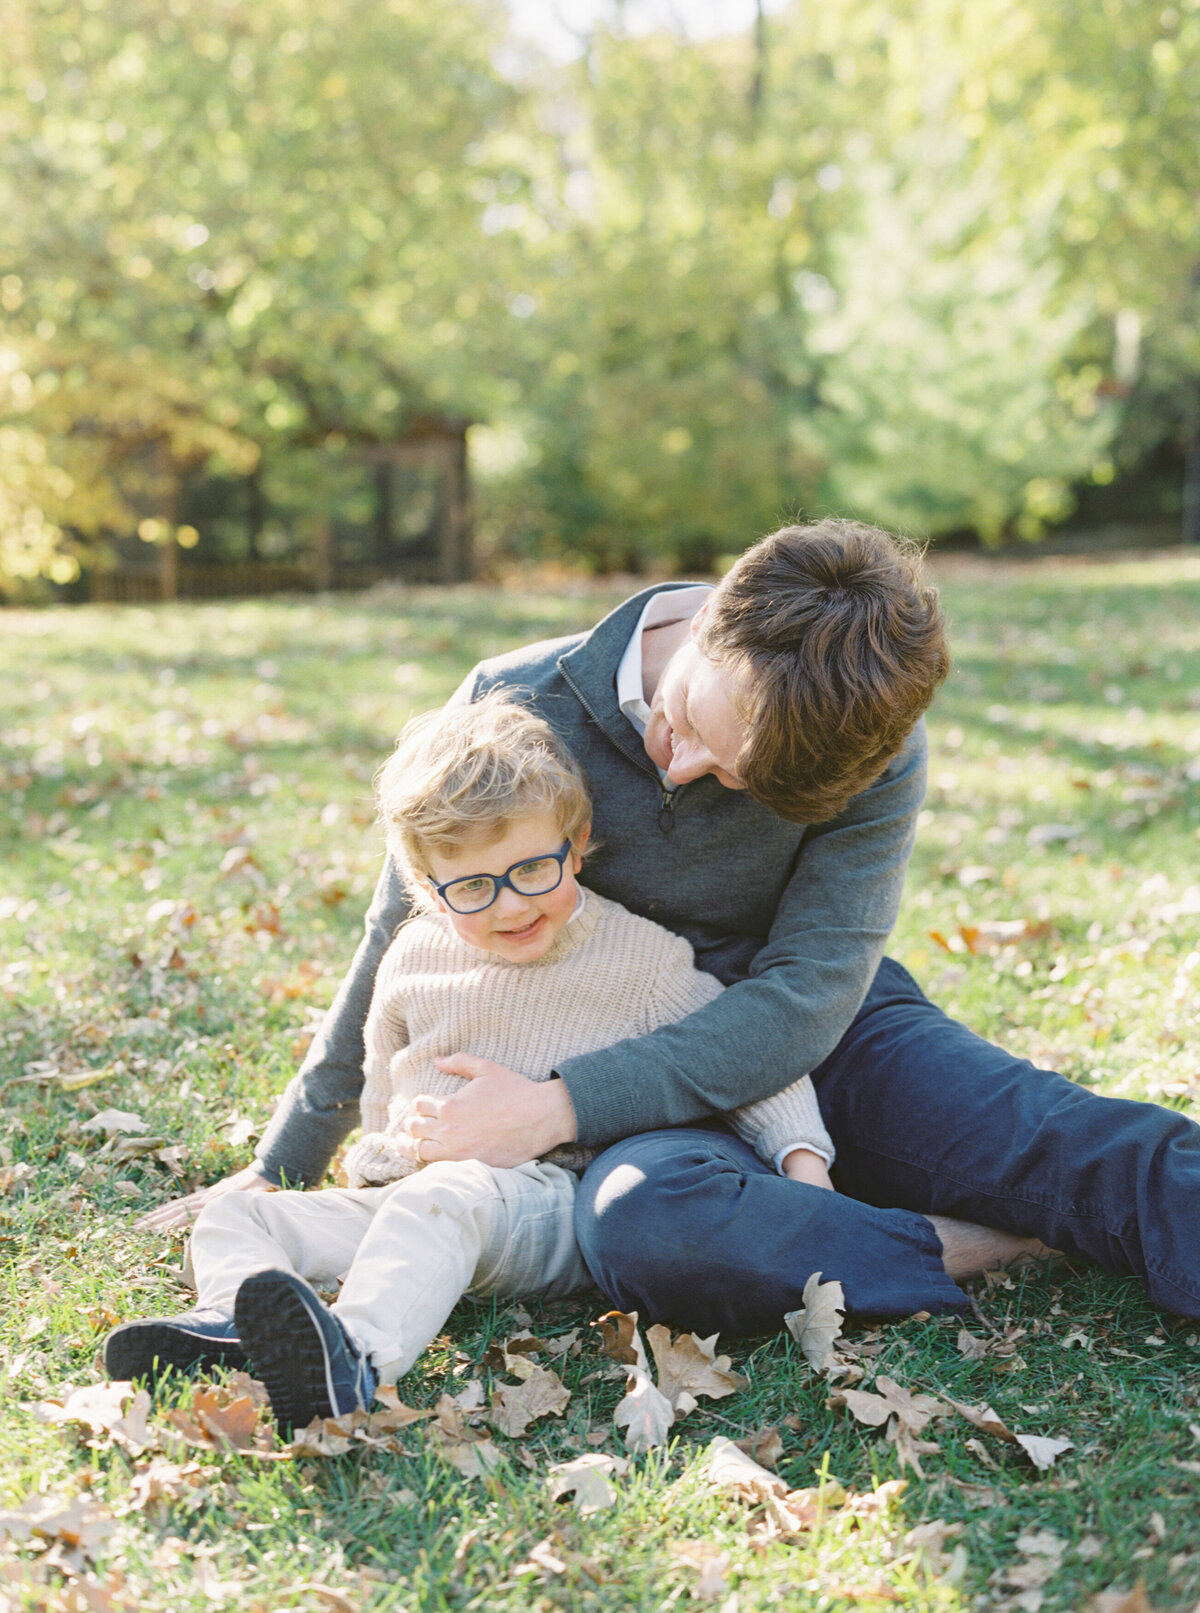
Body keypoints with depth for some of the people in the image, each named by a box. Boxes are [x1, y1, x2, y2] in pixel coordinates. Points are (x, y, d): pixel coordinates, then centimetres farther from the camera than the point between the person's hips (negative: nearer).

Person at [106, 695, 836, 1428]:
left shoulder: (640, 957, -2)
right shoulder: (414, 958, 10)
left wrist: (801, 1154, -8)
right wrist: (371, 1168, 28)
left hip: (549, 1206, -6)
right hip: (403, 1197, 6)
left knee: (439, 1203, -39)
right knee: (237, 1216, -8)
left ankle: (356, 1359, -59)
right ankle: (235, 1321, -37)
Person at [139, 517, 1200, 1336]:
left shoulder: (871, 753, -15)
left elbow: (806, 993, -19)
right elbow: (405, 942, -1)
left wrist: (563, 1106, -28)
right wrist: (285, 1168, 6)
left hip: (820, 1039, 1)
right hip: (642, 1082, 0)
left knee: (1095, 1149, -28)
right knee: (645, 1225, -38)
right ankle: (1005, 1247, -27)